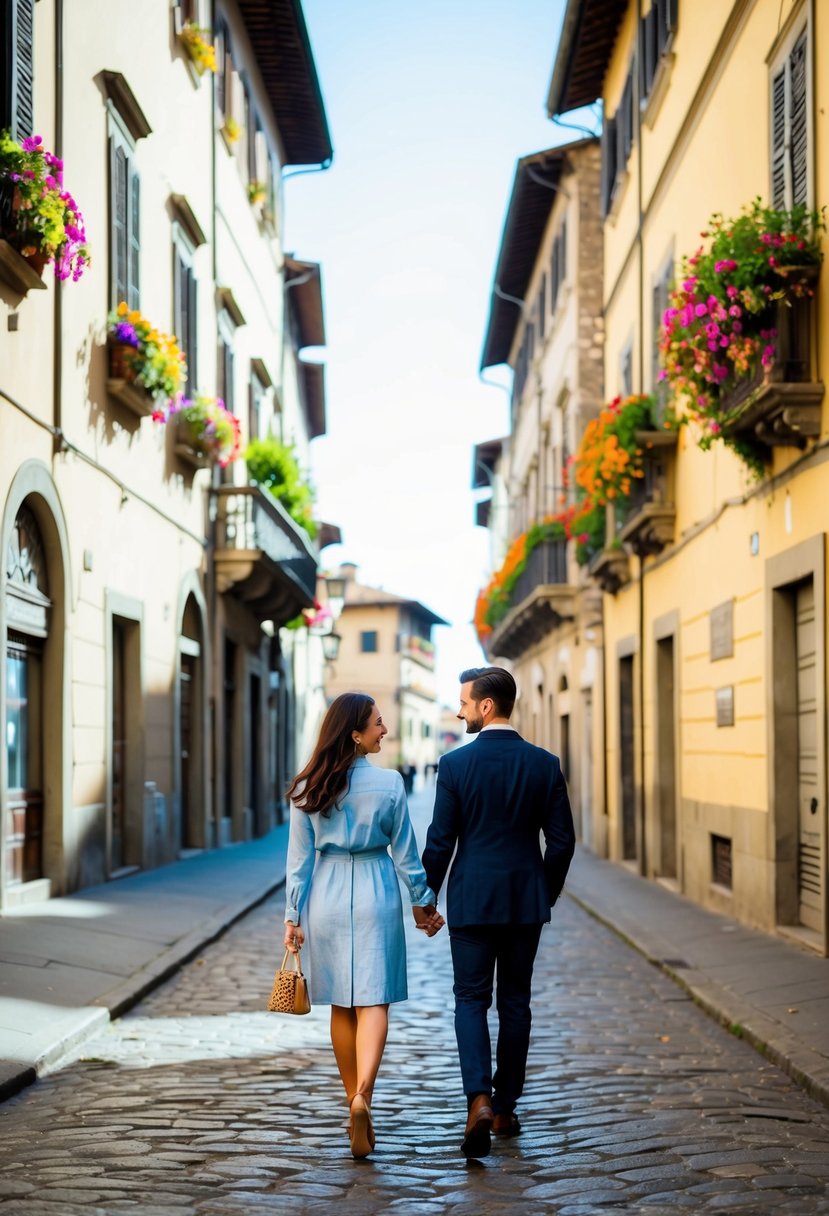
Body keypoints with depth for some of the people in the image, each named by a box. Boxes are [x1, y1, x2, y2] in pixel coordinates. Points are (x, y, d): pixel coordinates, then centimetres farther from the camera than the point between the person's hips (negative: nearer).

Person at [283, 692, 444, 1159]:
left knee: (342, 1004, 14)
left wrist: (294, 916, 7)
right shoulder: (388, 783, -8)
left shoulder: (308, 787, -1)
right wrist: (424, 901, 10)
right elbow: (404, 852, -2)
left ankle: (355, 1101, 22)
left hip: (326, 897, 3)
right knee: (373, 1002, -2)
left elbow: (300, 857, 2)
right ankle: (362, 1096, -22)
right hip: (375, 896, -3)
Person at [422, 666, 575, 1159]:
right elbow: (562, 839, 1)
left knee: (471, 999, 7)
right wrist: (548, 893, 15)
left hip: (471, 900, -2)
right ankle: (505, 1108, 19)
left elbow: (440, 841, -7)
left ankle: (480, 1099, -12)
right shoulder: (545, 764, -2)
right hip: (526, 901, 2)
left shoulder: (455, 764, -9)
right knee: (515, 1002, 13)